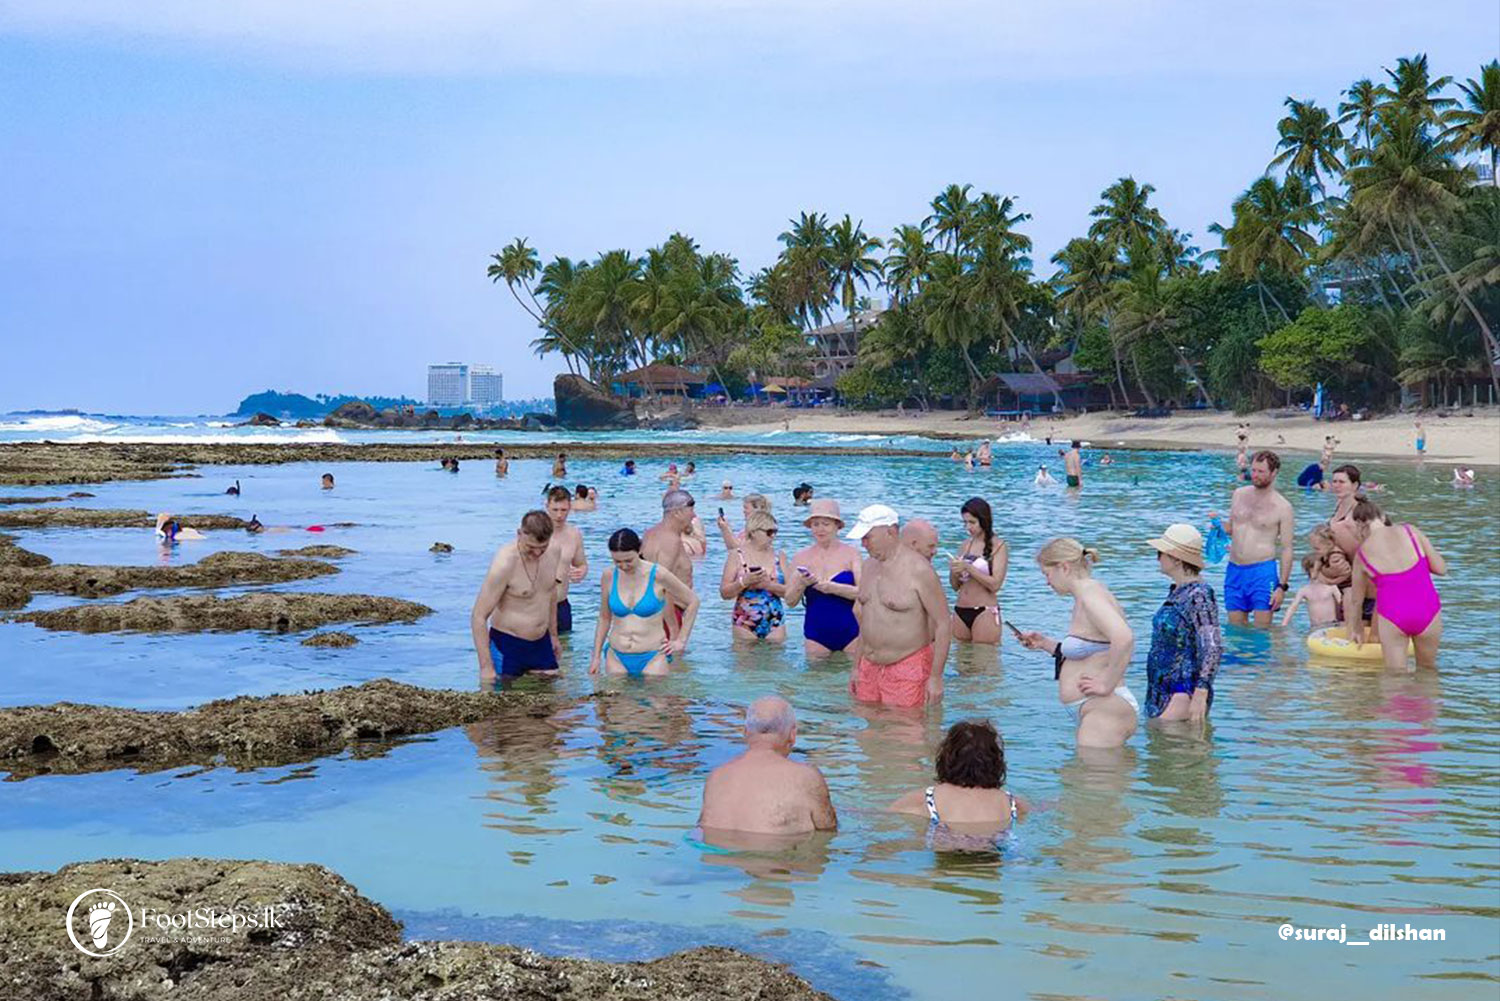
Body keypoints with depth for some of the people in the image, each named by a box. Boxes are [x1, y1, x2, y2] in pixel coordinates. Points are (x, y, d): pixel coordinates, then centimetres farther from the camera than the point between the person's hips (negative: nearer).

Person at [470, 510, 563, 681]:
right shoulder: (505, 563, -23)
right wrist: (486, 667, -23)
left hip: (541, 643, 6)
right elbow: (478, 616, -21)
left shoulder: (553, 552, -3)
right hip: (507, 646, -6)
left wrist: (553, 634, 23)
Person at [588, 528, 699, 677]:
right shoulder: (608, 577, 3)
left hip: (652, 657, -3)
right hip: (616, 658, 3)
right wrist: (596, 656, 13)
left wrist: (681, 641, 5)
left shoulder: (658, 575, -7)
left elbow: (692, 602, 5)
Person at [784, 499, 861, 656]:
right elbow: (790, 602, 4)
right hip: (816, 634, 2)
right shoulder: (801, 557, 6)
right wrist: (801, 585, -15)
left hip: (849, 632, -2)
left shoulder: (850, 553, 0)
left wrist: (833, 588, -23)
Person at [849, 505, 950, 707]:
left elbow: (942, 624, -13)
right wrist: (856, 667, 19)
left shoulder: (918, 570, -13)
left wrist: (935, 677, -15)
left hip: (907, 669, -7)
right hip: (869, 667, 7)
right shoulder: (868, 566, 11)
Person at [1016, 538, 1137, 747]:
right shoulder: (1084, 598, 16)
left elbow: (1124, 639, -32)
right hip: (1095, 712, 11)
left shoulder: (1090, 596, -15)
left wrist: (1107, 685, -23)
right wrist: (1046, 644, 19)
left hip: (1106, 712, -11)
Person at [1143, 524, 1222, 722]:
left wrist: (1200, 695, -26)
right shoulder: (1176, 591, 12)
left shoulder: (1199, 595, -16)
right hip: (1162, 691, 10)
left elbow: (1213, 648, -22)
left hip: (1184, 693, -10)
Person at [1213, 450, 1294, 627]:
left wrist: (1282, 586, -11)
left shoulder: (1282, 507, -5)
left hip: (1263, 572, -5)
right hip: (1234, 570, 5)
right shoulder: (1239, 494, 9)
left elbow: (1287, 549, -4)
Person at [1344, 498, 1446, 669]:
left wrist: (1355, 629, 31)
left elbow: (1356, 600, 15)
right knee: (1427, 669, 22)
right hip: (1428, 612, 1)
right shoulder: (1411, 532, 0)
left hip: (1392, 616, -1)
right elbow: (1441, 569, 4)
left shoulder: (1363, 552, 3)